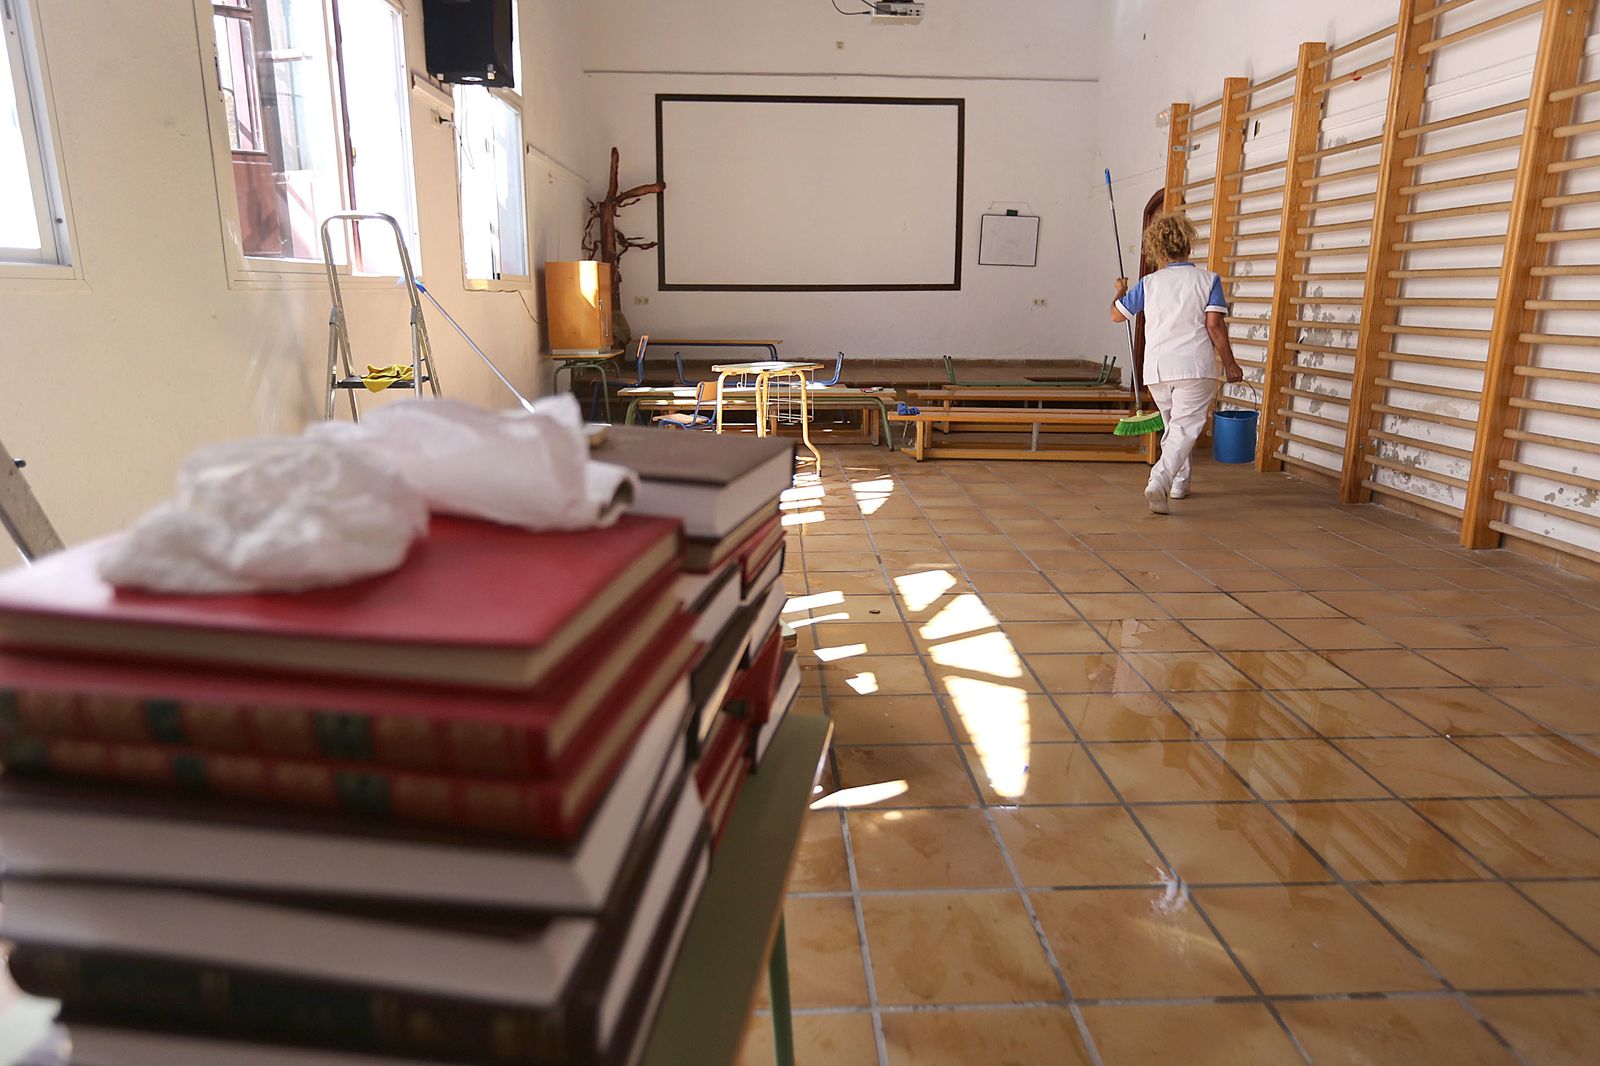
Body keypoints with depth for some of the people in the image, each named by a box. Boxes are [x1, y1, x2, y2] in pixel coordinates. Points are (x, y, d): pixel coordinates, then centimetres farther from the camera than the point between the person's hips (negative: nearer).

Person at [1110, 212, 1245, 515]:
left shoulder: (1149, 283, 6)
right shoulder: (1208, 279, 1)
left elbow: (1117, 315, 15)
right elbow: (1214, 324, -7)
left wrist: (1120, 292, 37)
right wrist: (1230, 363, -1)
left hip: (1157, 368, 3)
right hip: (1195, 366, -3)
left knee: (1173, 425, 22)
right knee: (1185, 428, -6)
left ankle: (1178, 482, 31)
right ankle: (1159, 480, -26)